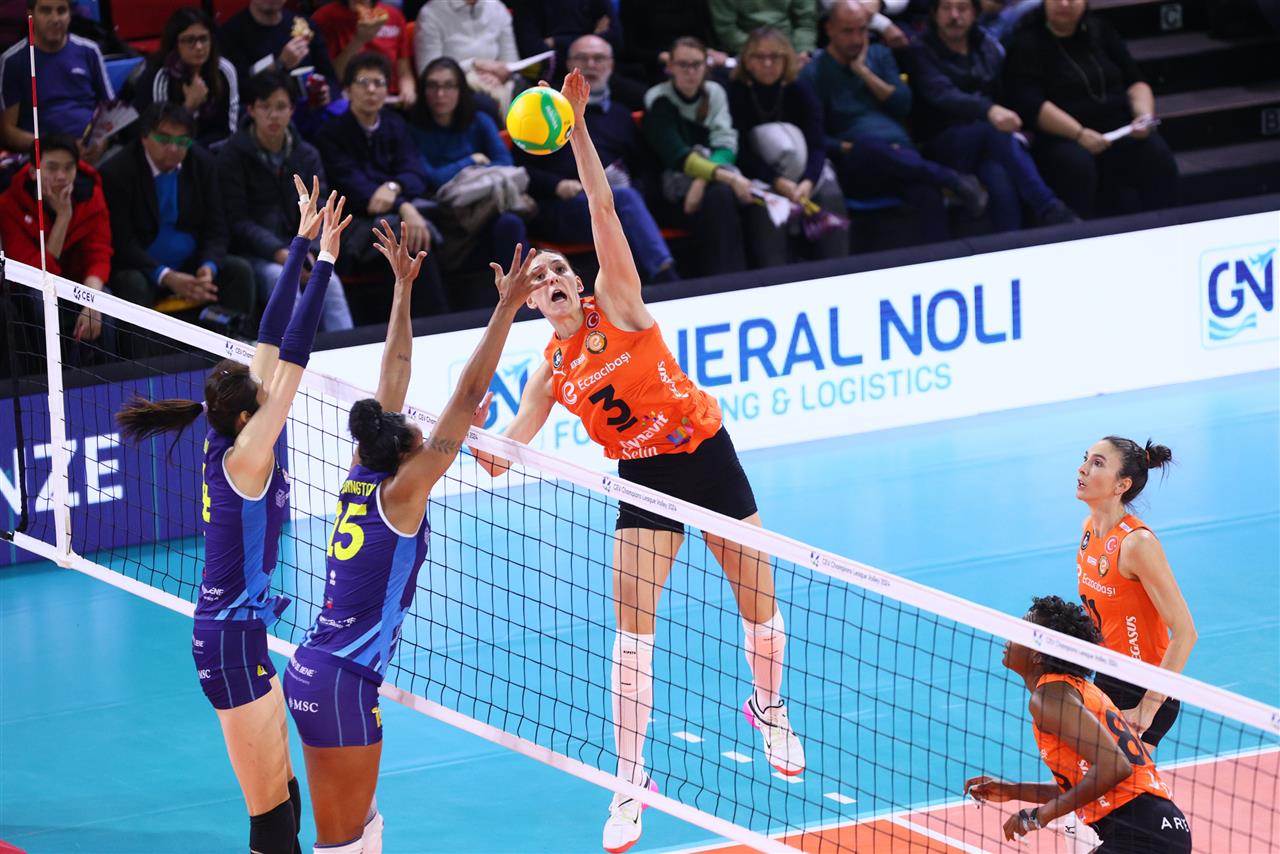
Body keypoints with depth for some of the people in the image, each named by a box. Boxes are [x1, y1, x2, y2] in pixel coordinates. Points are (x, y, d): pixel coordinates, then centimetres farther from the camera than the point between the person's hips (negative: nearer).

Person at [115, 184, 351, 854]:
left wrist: (303, 242, 7)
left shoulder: (229, 441, 2)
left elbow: (273, 341, 6)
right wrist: (322, 260, -21)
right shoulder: (244, 458, -18)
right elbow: (292, 358, -22)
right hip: (231, 641, -10)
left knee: (284, 799, 14)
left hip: (238, 631, 10)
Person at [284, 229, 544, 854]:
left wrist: (403, 286, 21)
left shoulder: (361, 476, 8)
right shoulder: (403, 491, -10)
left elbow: (395, 375, 16)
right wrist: (506, 308, -14)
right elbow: (468, 396, -14)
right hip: (342, 684, -9)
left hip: (308, 670, 9)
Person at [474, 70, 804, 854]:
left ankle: (770, 709, 38)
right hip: (644, 480, 2)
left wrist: (578, 128, -27)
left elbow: (604, 209, -18)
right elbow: (507, 450, 1)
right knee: (633, 628, -8)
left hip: (707, 455, -2)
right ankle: (630, 781, -2)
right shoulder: (551, 372, 1)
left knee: (759, 603, 7)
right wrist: (485, 454, -23)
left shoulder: (620, 307, -7)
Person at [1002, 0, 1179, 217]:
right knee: (1076, 164, -37)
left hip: (1120, 127, 4)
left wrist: (1144, 115, -6)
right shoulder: (1027, 43, 0)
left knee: (1158, 156, -24)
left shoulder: (1100, 30, 15)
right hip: (1063, 136, -4)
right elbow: (1030, 104, -13)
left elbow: (1135, 82, 16)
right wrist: (1079, 134, -23)